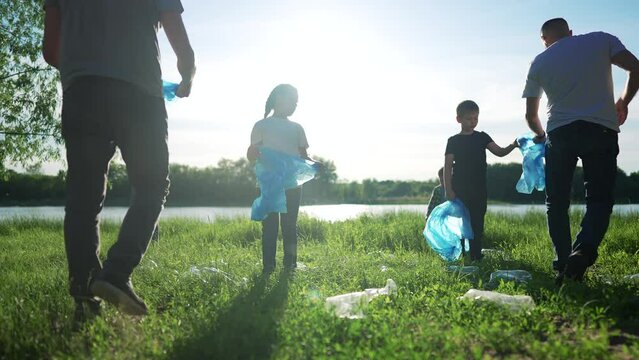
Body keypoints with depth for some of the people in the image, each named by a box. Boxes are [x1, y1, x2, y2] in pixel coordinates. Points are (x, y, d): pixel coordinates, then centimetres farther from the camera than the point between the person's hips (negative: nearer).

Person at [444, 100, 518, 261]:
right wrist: (448, 190, -11)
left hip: (479, 190, 3)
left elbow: (499, 152, -1)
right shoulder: (453, 141, 1)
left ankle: (476, 257, 11)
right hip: (459, 191, -2)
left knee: (477, 224, 5)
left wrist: (512, 145, -23)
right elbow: (447, 166, -3)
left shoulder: (482, 137, 9)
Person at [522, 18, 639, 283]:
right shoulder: (601, 40, 10)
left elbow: (530, 115, 16)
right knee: (600, 198, 3)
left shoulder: (539, 62, 14)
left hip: (559, 133, 1)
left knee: (556, 202, 10)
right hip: (601, 130, -1)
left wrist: (541, 135, 36)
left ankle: (563, 265, 5)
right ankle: (583, 250, -22)